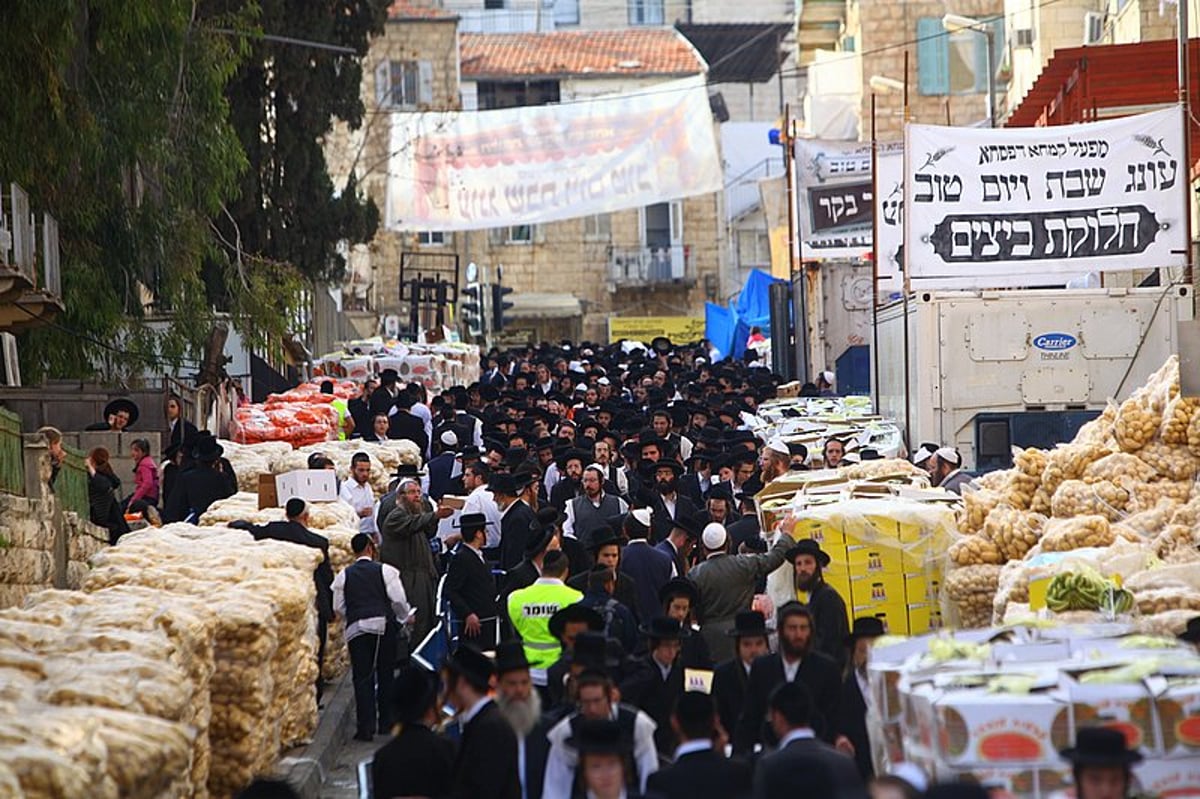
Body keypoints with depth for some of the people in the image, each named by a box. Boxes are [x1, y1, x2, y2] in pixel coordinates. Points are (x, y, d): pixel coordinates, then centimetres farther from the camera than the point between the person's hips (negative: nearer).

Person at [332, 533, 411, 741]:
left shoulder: (344, 576, 7)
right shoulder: (386, 571, 1)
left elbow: (338, 608, 8)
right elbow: (399, 601, -2)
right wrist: (403, 618, 16)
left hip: (356, 629, 1)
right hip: (384, 625, -1)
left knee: (362, 677, -1)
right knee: (385, 675, 12)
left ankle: (365, 727, -9)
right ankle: (386, 722, 18)